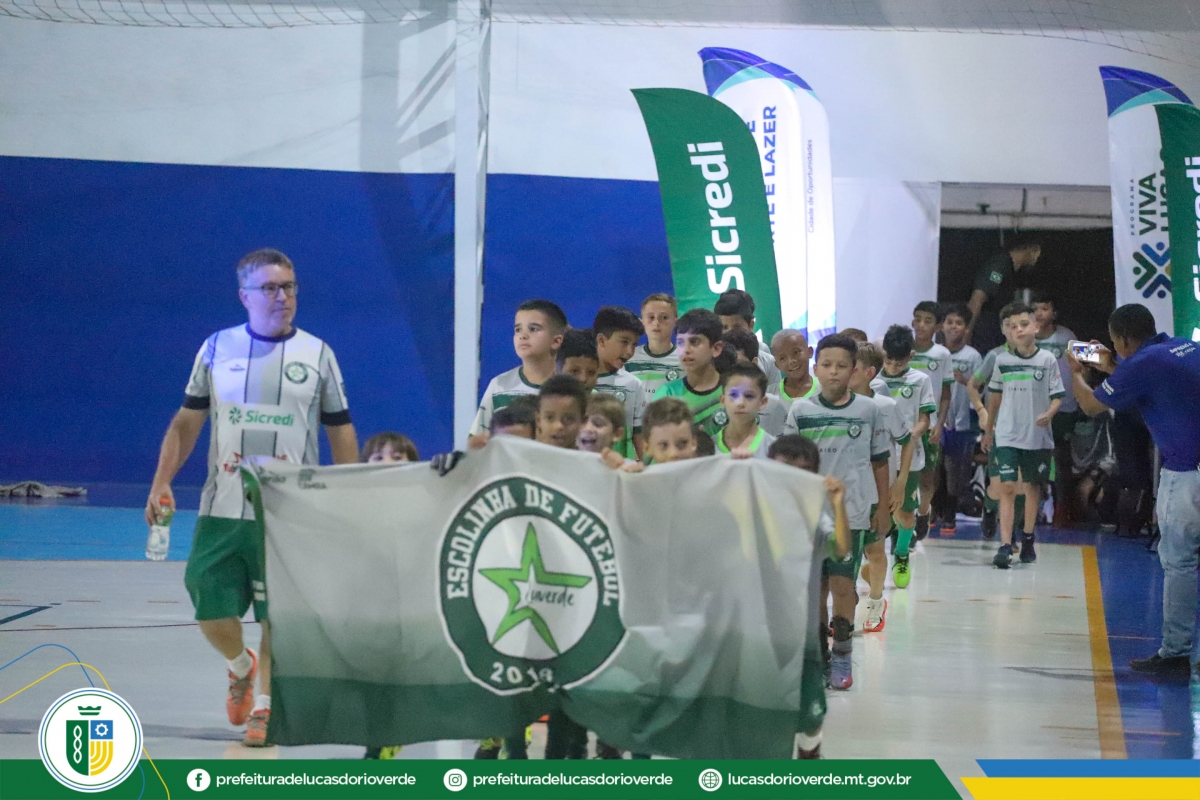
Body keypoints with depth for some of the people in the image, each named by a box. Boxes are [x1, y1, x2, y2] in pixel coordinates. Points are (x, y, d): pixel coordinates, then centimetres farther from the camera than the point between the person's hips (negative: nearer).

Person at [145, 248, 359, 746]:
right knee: (211, 610, 2)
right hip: (222, 510, 1)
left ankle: (265, 706, 14)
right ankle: (242, 668, 32)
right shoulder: (217, 348, 4)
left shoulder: (317, 354, 3)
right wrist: (162, 482, -3)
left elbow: (340, 431, 7)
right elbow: (187, 422, 8)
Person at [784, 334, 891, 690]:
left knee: (843, 583, -1)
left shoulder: (868, 410, 2)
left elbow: (879, 461, 8)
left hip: (852, 510, -1)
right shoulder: (800, 411, 1)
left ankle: (842, 655, 12)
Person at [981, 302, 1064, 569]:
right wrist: (988, 429, 19)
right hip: (1007, 436, 0)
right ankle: (1005, 545, -15)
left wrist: (1048, 414, -22)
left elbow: (1057, 397, -2)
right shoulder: (1003, 360, 2)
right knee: (1007, 487, -10)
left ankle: (1028, 539, 29)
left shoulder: (1047, 360, -4)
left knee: (1032, 487, 12)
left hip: (1038, 436, 0)